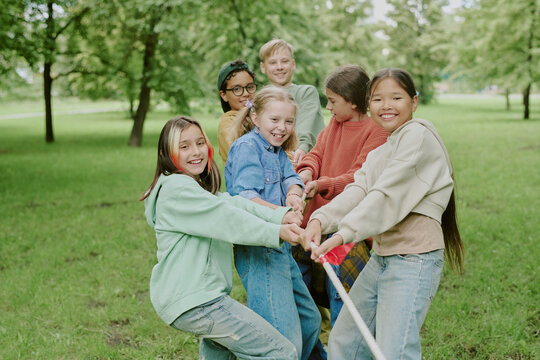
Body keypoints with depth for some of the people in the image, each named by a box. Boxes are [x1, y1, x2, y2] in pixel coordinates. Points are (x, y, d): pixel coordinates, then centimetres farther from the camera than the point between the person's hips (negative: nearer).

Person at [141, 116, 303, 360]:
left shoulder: (200, 188, 19)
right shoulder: (176, 188, -11)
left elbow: (235, 204, 3)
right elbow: (226, 218, -21)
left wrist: (281, 215, -13)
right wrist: (276, 232, -27)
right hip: (192, 300, -11)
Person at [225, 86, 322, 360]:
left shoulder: (277, 151, 19)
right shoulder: (247, 147, -9)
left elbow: (292, 179, 4)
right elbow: (244, 197, -21)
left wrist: (294, 195, -20)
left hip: (279, 248, 10)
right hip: (258, 251, -10)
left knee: (310, 320, 20)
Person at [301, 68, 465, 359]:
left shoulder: (418, 135, -8)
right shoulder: (378, 154, 19)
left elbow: (387, 195, -18)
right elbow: (357, 191, 1)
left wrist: (343, 234, -26)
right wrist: (320, 220, -18)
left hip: (414, 259, -9)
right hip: (381, 257, 9)